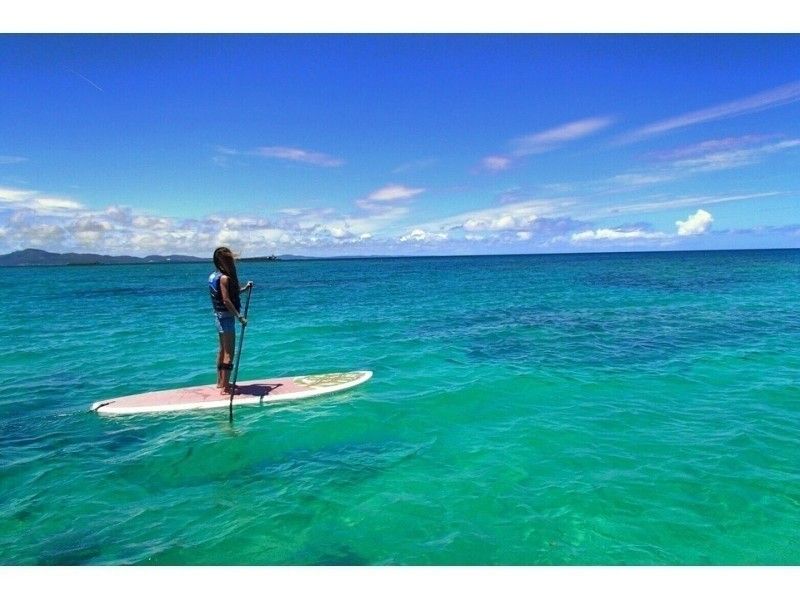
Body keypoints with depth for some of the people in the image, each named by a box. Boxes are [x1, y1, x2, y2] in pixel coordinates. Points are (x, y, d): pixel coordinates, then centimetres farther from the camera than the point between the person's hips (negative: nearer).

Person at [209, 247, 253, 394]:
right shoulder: (224, 278, -19)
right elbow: (226, 301, -23)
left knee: (223, 350, 19)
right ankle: (225, 386, -5)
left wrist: (244, 288, 12)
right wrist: (239, 317, -22)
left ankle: (220, 381, 28)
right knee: (229, 353, -6)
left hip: (219, 315, 10)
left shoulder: (214, 276, 10)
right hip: (226, 316, -10)